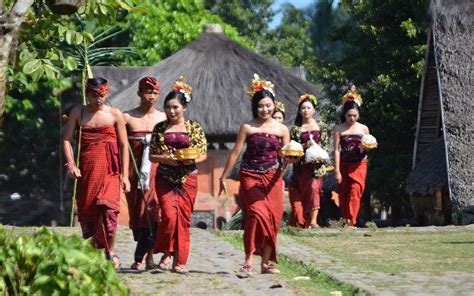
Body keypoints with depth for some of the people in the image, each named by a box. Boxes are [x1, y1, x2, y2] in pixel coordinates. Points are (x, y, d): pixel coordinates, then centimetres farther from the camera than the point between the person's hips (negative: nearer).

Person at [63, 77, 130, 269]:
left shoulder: (115, 115, 4)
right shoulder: (78, 113, 9)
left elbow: (123, 145, 4)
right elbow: (66, 139, 7)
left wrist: (125, 176, -1)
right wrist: (71, 163, -8)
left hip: (109, 168, -3)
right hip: (86, 169, 3)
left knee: (107, 206, -18)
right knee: (85, 209, 3)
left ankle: (110, 253, -4)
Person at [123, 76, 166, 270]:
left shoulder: (164, 118, 9)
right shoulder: (128, 117, 5)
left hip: (156, 169, 0)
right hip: (135, 170, 1)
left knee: (151, 210, -13)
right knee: (136, 210, 2)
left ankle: (140, 258, -13)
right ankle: (148, 256, 9)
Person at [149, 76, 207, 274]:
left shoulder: (194, 128, 4)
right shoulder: (160, 128, 6)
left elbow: (204, 154, 5)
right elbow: (151, 155, 7)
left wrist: (193, 160, -15)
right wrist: (165, 158, -13)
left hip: (187, 178, 0)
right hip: (165, 178, 0)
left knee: (183, 218, 0)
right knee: (169, 215, -14)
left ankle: (179, 261, 8)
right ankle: (166, 253, 6)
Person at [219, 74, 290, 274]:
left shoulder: (282, 130, 7)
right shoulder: (248, 128, 0)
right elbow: (235, 153, 2)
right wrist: (223, 177, 2)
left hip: (273, 178, 3)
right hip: (250, 177, -3)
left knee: (272, 219, 0)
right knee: (258, 213, -19)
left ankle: (266, 262, 10)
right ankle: (249, 260, -15)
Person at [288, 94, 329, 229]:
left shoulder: (320, 127, 9)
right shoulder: (295, 129, 7)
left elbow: (326, 145, 9)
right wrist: (304, 146, -14)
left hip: (316, 164, -1)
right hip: (301, 165, 1)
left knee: (314, 187, -18)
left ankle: (313, 220, -22)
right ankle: (301, 221, 11)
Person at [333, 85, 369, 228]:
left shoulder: (364, 129, 6)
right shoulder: (339, 129, 1)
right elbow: (336, 150, -2)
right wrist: (337, 171, -7)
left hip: (359, 164, 0)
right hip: (344, 164, 0)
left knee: (355, 193, -11)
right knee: (343, 194, 4)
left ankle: (351, 221, -14)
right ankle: (345, 220, 14)